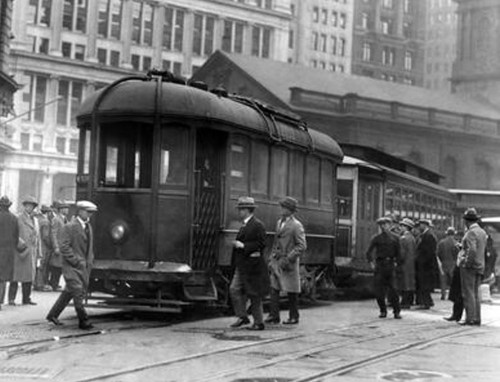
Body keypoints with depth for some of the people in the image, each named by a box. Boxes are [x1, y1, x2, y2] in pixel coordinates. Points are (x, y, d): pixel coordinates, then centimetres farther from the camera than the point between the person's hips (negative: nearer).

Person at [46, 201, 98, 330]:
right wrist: (77, 261, -17)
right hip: (72, 266, -8)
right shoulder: (70, 227, -11)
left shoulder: (88, 227, 14)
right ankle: (83, 321, -2)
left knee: (69, 292, 12)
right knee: (78, 293, -9)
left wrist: (89, 261, 10)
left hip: (84, 267, 8)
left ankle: (53, 315, 24)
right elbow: (64, 247, -16)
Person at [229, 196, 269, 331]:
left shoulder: (258, 225, -13)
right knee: (234, 289, 3)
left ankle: (259, 323, 10)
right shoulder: (244, 225, 15)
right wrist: (236, 244, 7)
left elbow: (261, 244, -19)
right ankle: (242, 317, 11)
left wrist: (243, 246, -20)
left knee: (254, 294, -1)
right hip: (242, 266, 9)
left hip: (253, 266, -9)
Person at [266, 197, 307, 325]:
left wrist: (288, 259, -19)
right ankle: (274, 316, 2)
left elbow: (302, 246, -14)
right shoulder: (279, 222, 13)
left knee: (291, 291, 2)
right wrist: (272, 259, 15)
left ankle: (294, 317, 13)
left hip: (289, 262, -7)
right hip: (277, 261, 7)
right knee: (274, 288, 0)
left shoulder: (296, 225, -10)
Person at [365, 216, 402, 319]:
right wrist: (372, 263, -1)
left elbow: (398, 253, 12)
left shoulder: (395, 238, 6)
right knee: (379, 291, 0)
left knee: (392, 289, -7)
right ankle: (383, 311, 11)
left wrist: (396, 263, 2)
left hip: (390, 265, -1)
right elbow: (368, 252, 7)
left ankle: (397, 311, 0)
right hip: (379, 266, 1)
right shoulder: (376, 238, 5)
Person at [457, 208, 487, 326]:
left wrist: (467, 263, -16)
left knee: (468, 294, -5)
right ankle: (477, 318, 14)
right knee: (475, 293, 12)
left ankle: (470, 319, -5)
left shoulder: (471, 233, -15)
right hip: (480, 266, 9)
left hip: (469, 266, -9)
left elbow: (472, 250, -26)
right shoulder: (482, 232, 12)